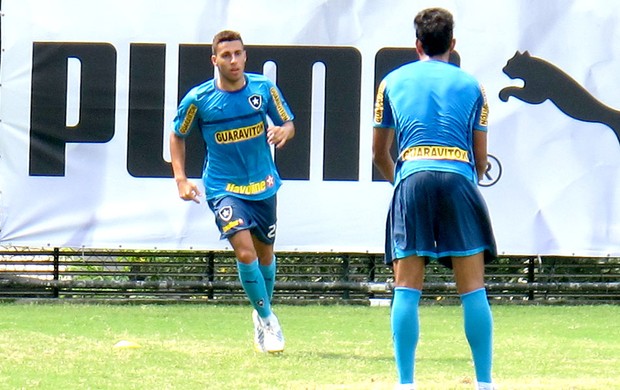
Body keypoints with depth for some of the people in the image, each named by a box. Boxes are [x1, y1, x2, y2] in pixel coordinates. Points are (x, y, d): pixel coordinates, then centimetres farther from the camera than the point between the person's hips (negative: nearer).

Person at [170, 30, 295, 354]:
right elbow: (177, 136, 5)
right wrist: (181, 179, -5)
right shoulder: (198, 99, -10)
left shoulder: (264, 89, -6)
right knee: (244, 252, -19)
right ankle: (266, 317, -2)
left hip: (263, 185, 3)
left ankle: (264, 313, 39)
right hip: (224, 188, -3)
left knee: (265, 253, 14)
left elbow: (288, 123, 6)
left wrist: (283, 132, -18)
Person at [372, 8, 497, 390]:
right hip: (459, 177, 0)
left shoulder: (393, 81, 18)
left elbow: (379, 152, 24)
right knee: (473, 288, 1)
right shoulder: (470, 85, 16)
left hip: (411, 178, 0)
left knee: (407, 288, -1)